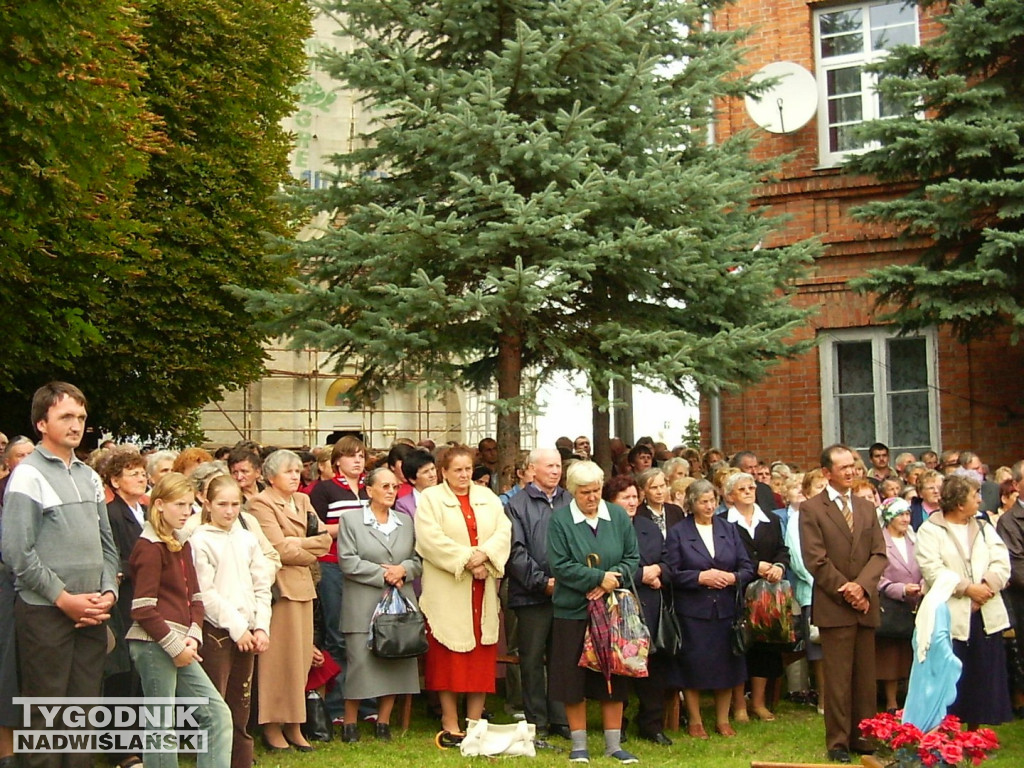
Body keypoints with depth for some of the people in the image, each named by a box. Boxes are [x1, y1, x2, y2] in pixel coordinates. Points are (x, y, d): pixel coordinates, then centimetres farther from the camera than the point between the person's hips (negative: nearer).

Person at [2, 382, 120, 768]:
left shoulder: (89, 477, 14)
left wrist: (108, 591, 1)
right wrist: (64, 598, -14)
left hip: (92, 612, 6)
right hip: (45, 612, -6)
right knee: (45, 714, 0)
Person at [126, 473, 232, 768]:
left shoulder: (181, 545, 16)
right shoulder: (150, 547, -9)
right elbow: (143, 610, -15)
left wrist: (193, 638, -1)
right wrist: (175, 646, -13)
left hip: (180, 647, 9)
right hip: (154, 644, -9)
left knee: (217, 714, 5)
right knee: (162, 724, -1)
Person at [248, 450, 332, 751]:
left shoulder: (302, 501, 17)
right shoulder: (261, 504, -6)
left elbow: (324, 538, 7)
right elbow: (279, 550, -15)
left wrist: (296, 543, -8)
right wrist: (311, 550, -1)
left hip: (302, 584, 8)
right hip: (278, 586, -7)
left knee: (301, 656, 8)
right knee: (278, 657, -5)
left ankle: (293, 726, 14)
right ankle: (271, 727, 2)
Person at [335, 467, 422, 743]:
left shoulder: (406, 521, 16)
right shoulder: (350, 519, 2)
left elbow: (418, 560, 13)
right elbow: (347, 562, -8)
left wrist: (403, 570, -8)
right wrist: (384, 574, -11)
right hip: (363, 605, -4)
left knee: (395, 662, 3)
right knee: (361, 662, -6)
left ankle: (383, 723, 14)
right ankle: (350, 724, 6)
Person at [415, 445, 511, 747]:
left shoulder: (487, 497, 16)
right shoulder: (429, 499, 2)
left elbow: (504, 531, 5)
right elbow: (431, 539, -11)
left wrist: (484, 554, -13)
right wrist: (465, 560, -15)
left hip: (483, 590, 4)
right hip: (447, 592, -4)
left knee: (481, 656, 5)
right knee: (448, 658, -2)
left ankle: (475, 723, 12)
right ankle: (450, 727, 4)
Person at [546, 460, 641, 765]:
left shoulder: (618, 516, 4)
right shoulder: (559, 519, -5)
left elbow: (633, 558, 4)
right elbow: (560, 566, -10)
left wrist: (612, 580, -13)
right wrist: (599, 577, -15)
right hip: (573, 610, -2)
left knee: (613, 676, 7)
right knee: (574, 678, 3)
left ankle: (614, 744, 18)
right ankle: (579, 744, 16)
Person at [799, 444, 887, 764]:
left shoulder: (867, 507, 14)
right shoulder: (811, 509, -2)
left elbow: (879, 554, 6)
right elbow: (815, 560, -8)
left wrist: (862, 586, -11)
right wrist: (845, 591, -11)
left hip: (865, 605, 5)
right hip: (834, 606, -5)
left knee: (866, 678, 8)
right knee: (838, 678, -1)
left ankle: (864, 737, 16)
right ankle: (838, 742, 6)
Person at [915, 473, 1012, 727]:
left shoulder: (984, 528, 16)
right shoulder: (929, 531, -1)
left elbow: (1001, 563, 5)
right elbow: (932, 570, -13)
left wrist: (987, 585, -13)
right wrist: (967, 588, -18)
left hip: (986, 614, 5)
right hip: (950, 617, -5)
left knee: (984, 679, 8)